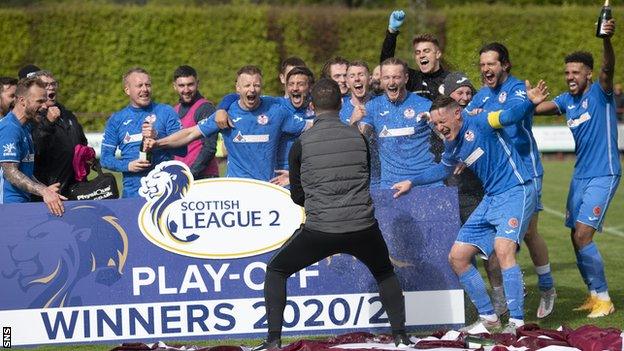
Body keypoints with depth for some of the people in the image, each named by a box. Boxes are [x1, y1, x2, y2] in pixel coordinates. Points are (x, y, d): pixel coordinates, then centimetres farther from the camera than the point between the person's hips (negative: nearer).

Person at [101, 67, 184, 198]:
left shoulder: (166, 112, 6)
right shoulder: (116, 120, 12)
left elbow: (182, 150, 0)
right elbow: (105, 158, 9)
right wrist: (128, 166, -8)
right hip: (132, 191, 1)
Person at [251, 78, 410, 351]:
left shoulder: (301, 145, -1)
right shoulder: (359, 138, 6)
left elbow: (297, 197, 10)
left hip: (319, 230, -2)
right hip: (363, 228, 2)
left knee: (276, 271, 18)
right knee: (385, 274, 30)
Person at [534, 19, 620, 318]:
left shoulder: (599, 92, -11)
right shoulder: (567, 100, 9)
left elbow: (608, 68, -29)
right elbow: (535, 108, 9)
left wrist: (606, 39, -49)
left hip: (603, 175, -8)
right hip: (580, 175, 8)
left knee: (582, 236, -14)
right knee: (577, 238, 8)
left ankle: (603, 298, -4)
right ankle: (594, 295, 20)